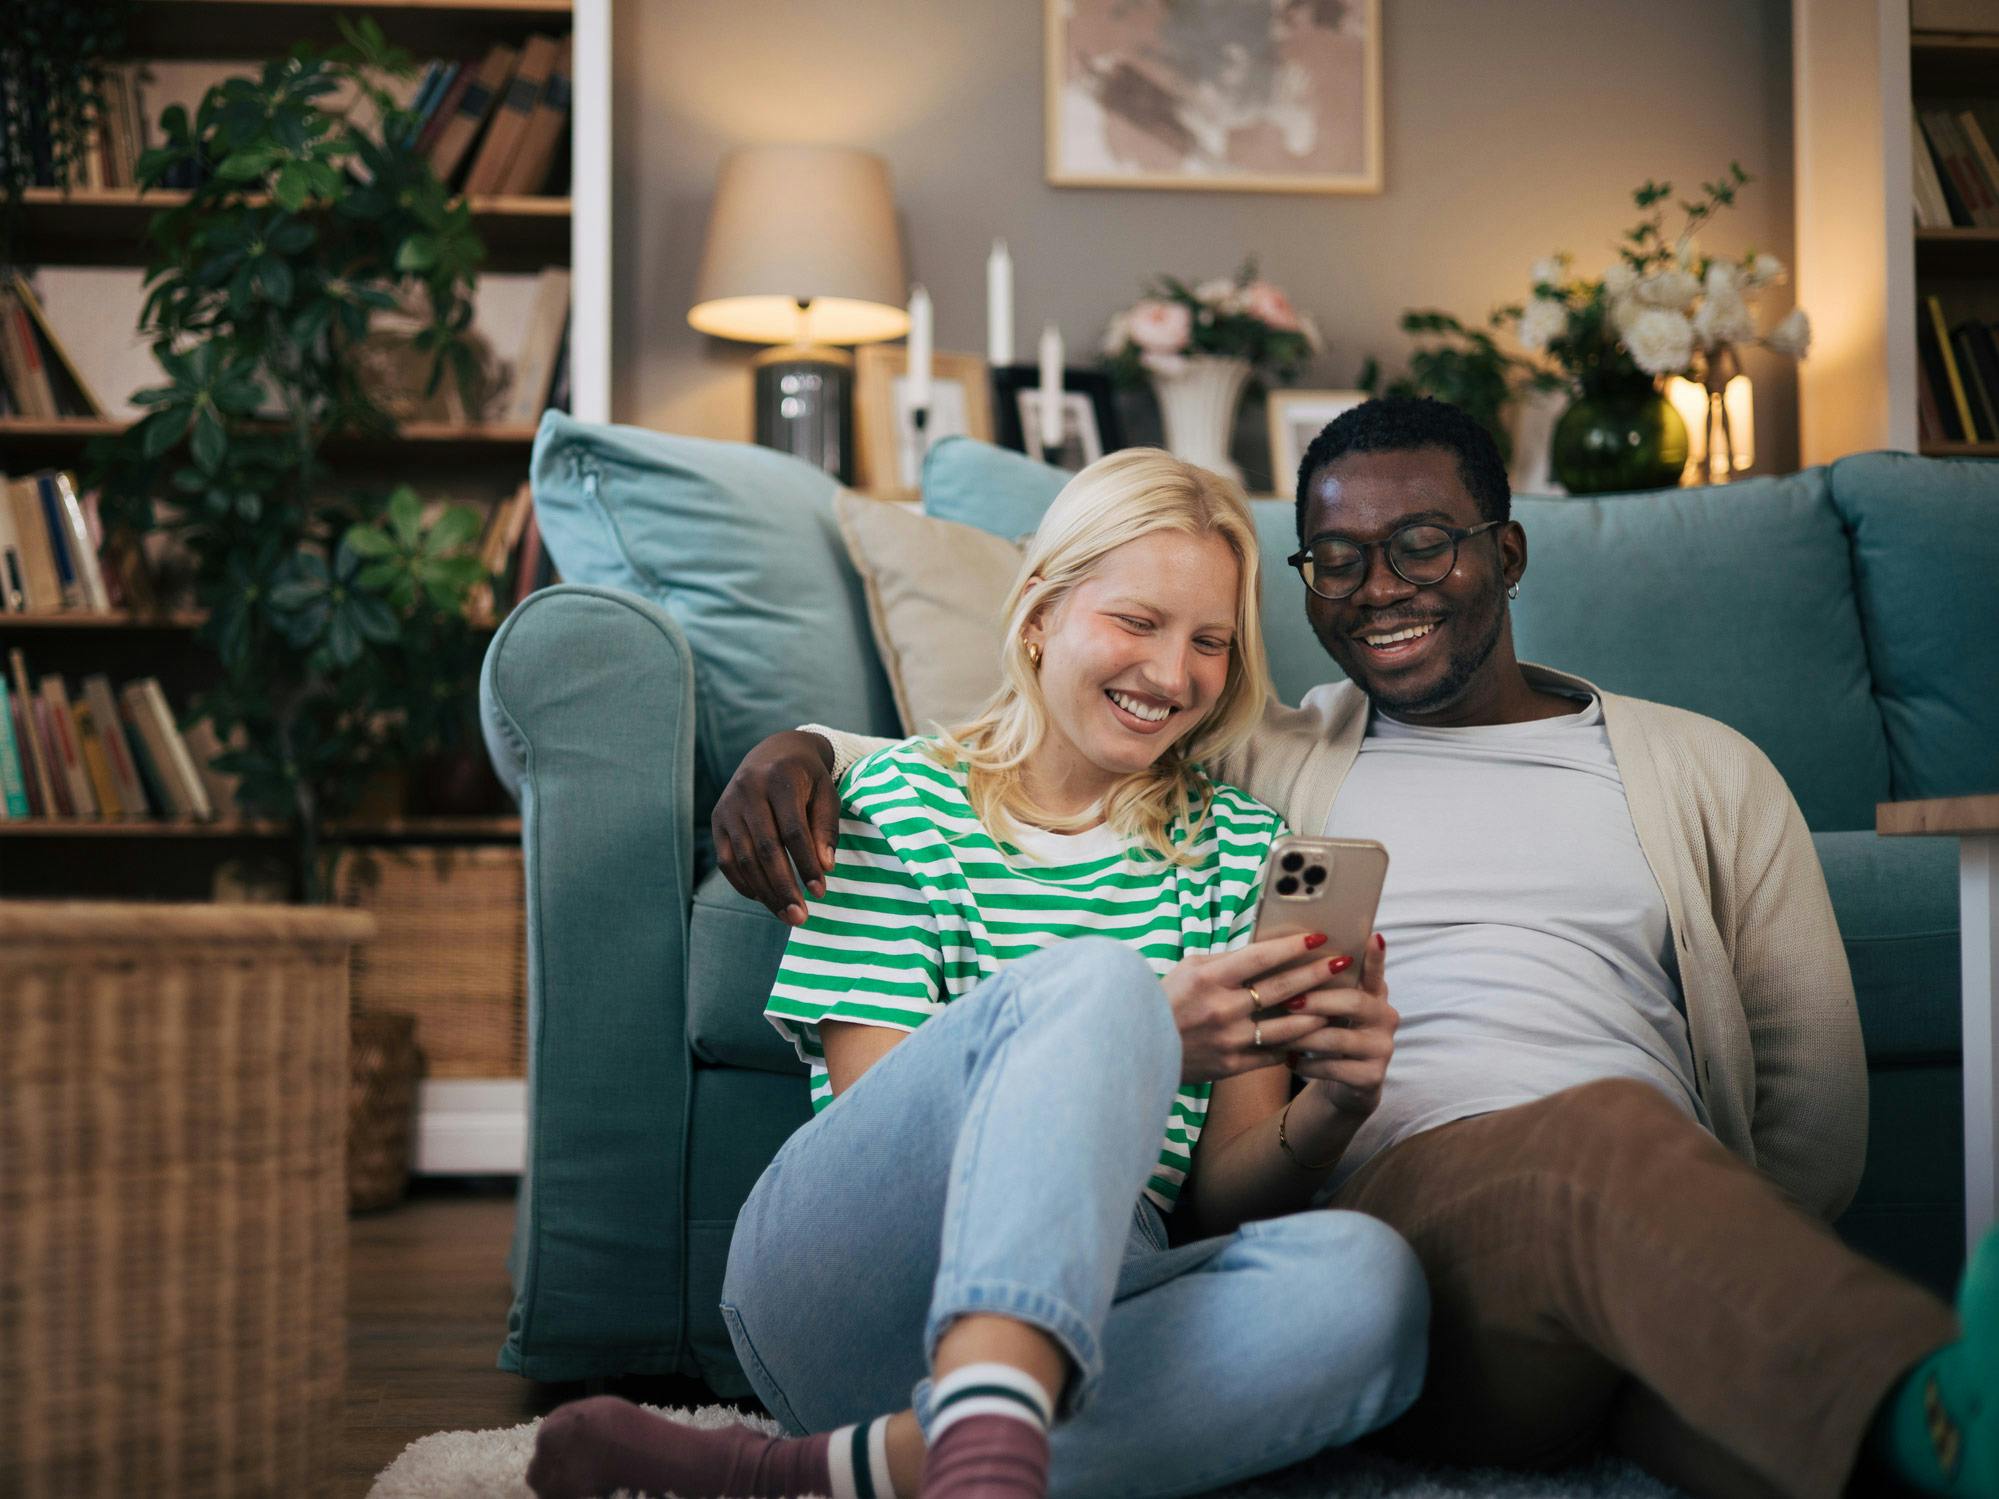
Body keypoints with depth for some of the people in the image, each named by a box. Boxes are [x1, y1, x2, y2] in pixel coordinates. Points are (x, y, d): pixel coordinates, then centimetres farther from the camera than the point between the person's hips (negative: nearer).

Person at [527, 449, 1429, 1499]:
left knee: (1366, 1280, -29)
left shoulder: (1241, 850, 18)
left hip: (1083, 1315, 4)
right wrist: (1145, 1041, -19)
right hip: (840, 1281, -3)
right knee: (1088, 981, -29)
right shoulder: (903, 802, 8)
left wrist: (1331, 1111, -11)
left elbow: (1217, 1199, 12)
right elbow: (883, 1113, -4)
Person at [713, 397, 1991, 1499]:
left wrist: (1727, 1271, -2)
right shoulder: (1254, 765, 26)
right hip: (1389, 1202, -2)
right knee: (1612, 1130, -40)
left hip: (1658, 1220, 2)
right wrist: (805, 750, 1)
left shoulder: (1706, 773, 25)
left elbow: (1818, 1103, 19)